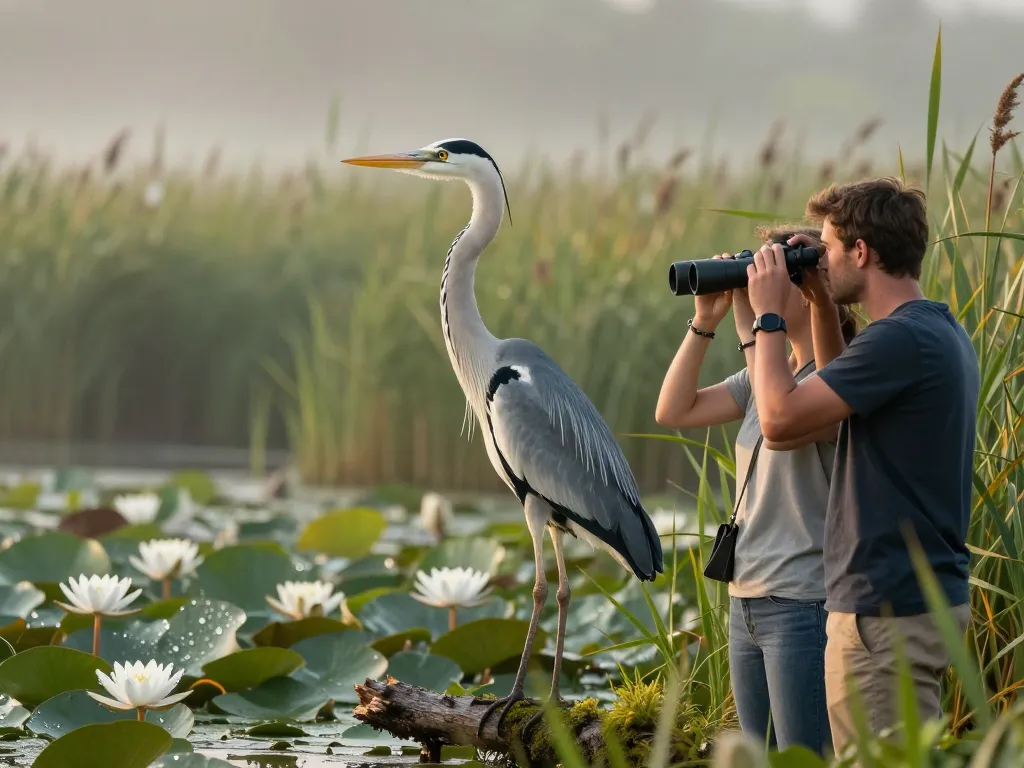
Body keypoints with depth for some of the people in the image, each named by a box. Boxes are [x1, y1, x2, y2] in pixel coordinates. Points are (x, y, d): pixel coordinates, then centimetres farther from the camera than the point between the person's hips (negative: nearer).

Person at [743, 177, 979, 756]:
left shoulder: (901, 339, -19)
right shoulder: (944, 332, 13)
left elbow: (780, 417, -18)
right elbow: (837, 392, 27)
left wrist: (770, 315, -6)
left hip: (888, 608, -10)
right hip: (937, 595, 10)